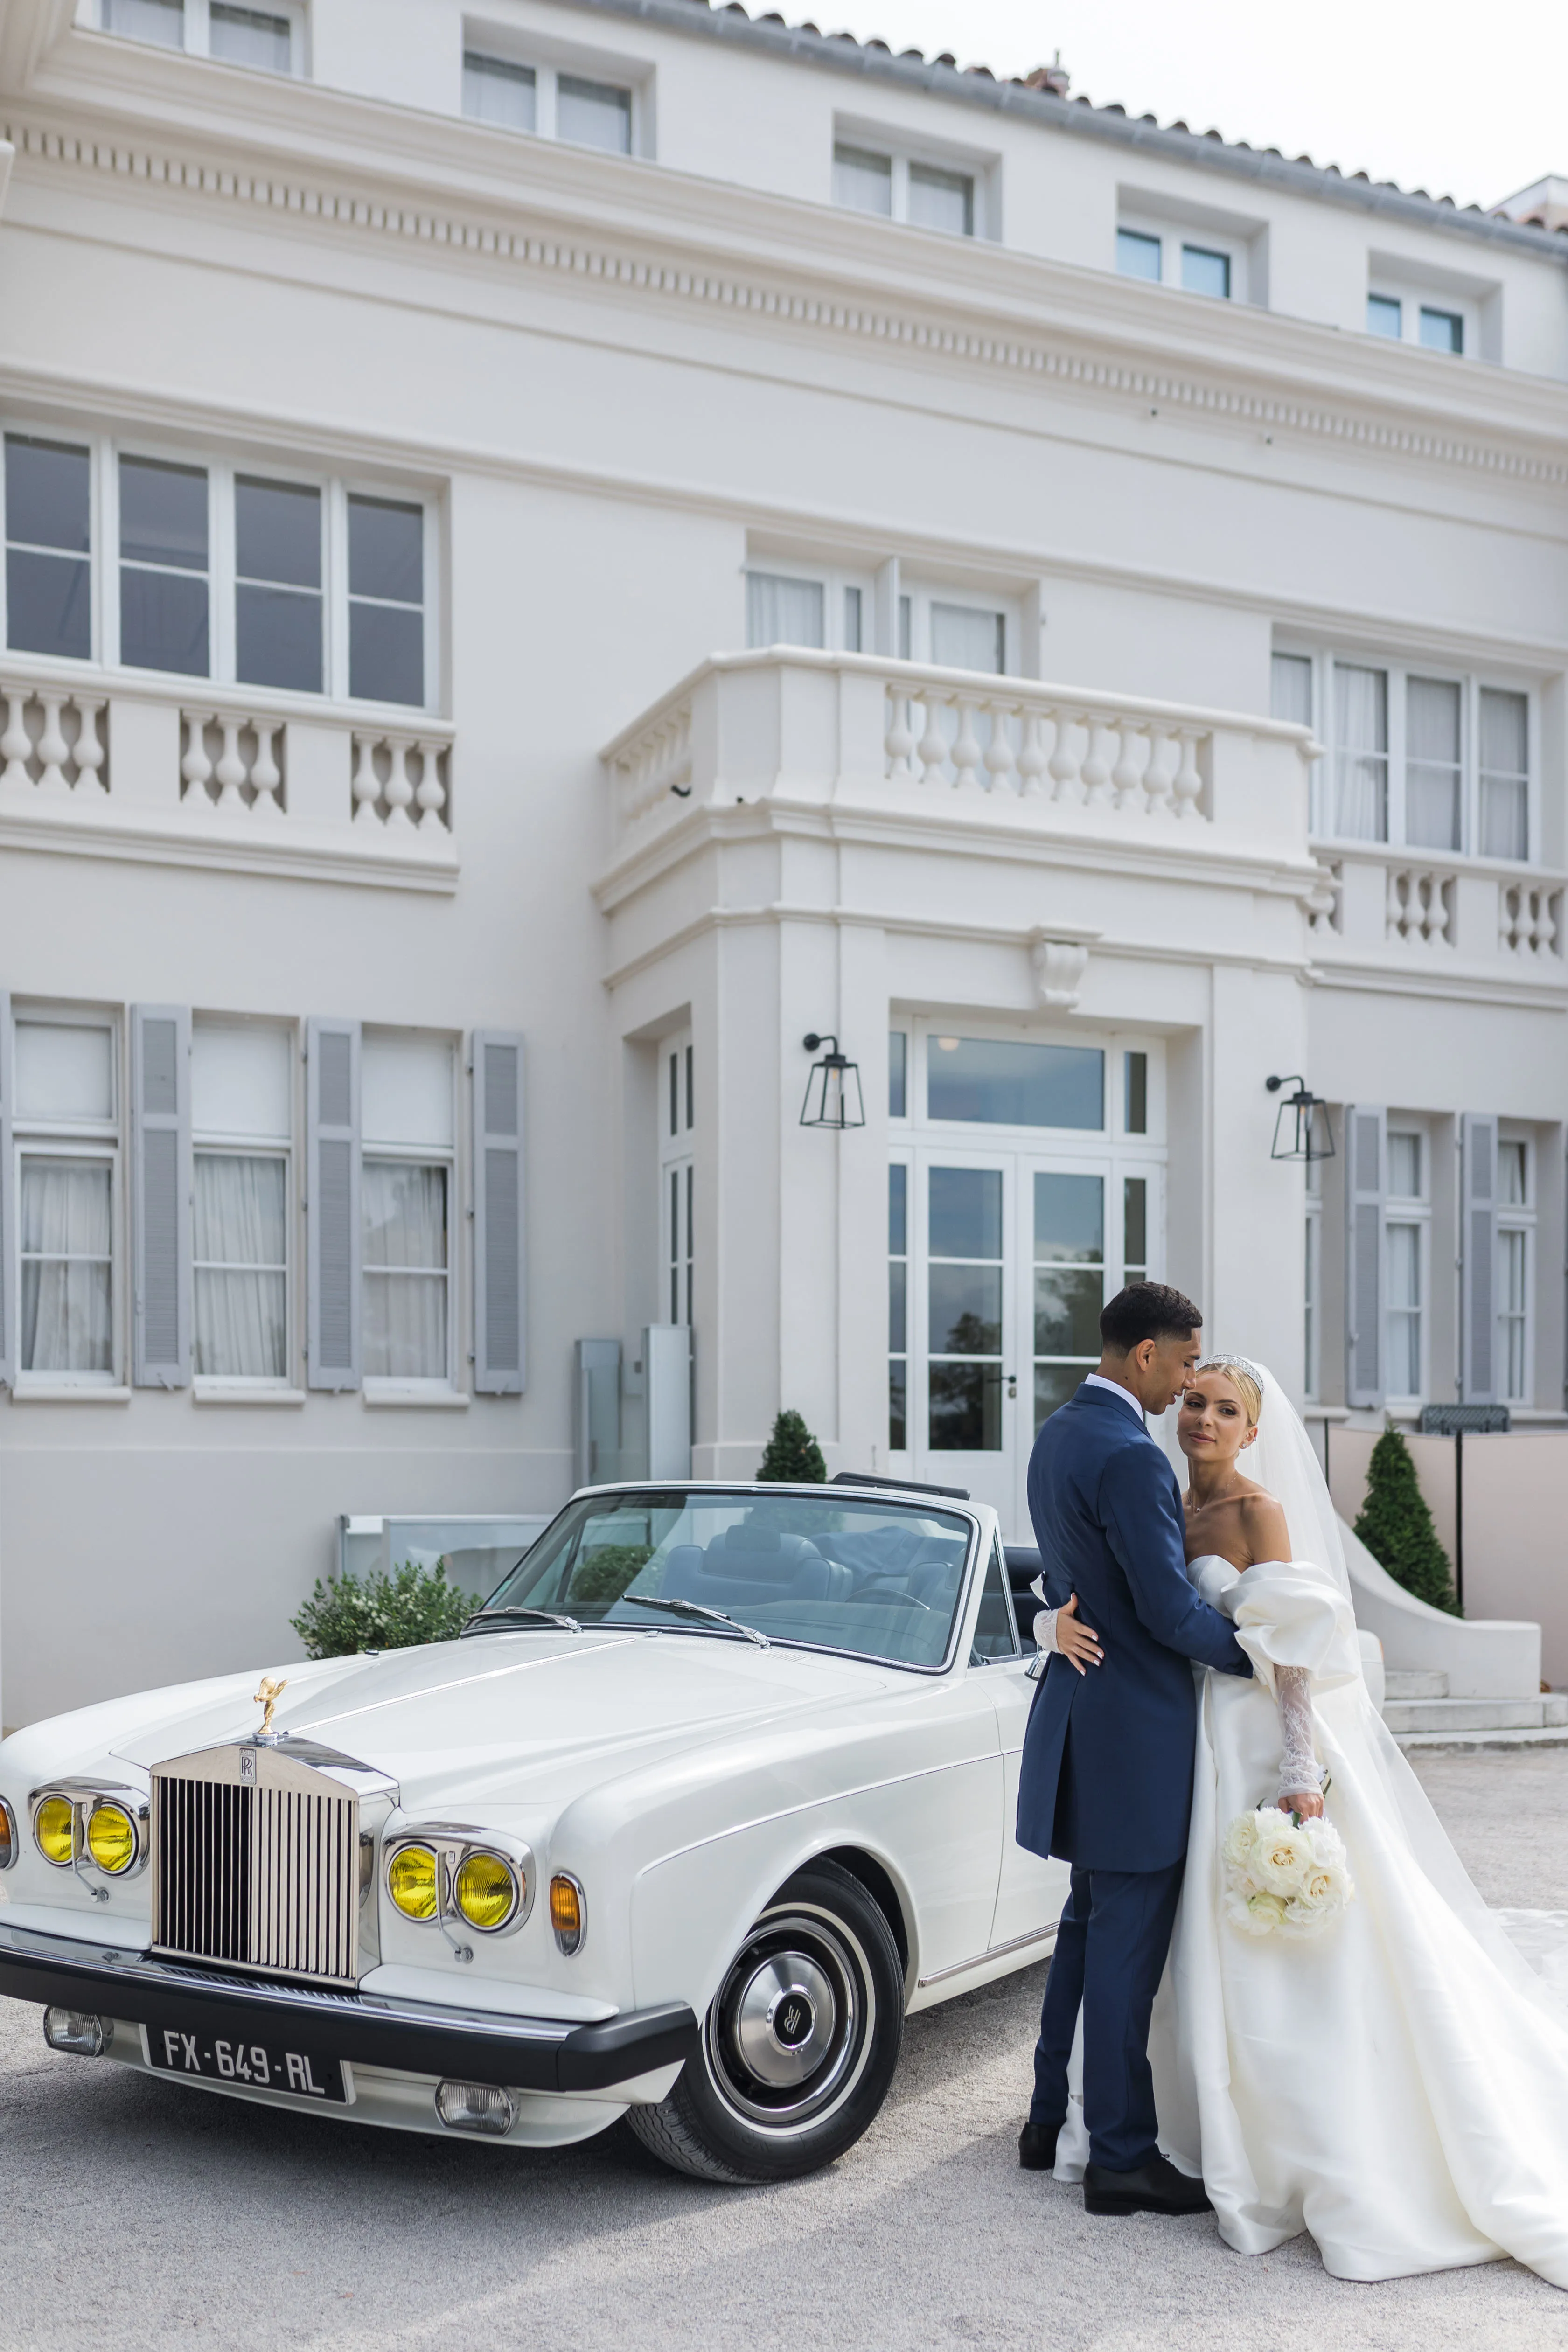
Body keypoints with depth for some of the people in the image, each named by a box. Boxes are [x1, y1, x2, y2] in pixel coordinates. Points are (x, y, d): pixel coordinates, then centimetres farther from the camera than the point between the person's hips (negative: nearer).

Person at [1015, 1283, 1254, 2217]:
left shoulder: (1058, 1435, 10)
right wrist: (1260, 1654, -7)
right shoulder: (1131, 1458, -21)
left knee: (1091, 1922, 20)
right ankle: (1122, 2157, 6)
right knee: (1128, 1942, -2)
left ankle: (1053, 2119, 29)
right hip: (1136, 1728, -10)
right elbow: (1170, 1610, -21)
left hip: (1081, 1707, 10)